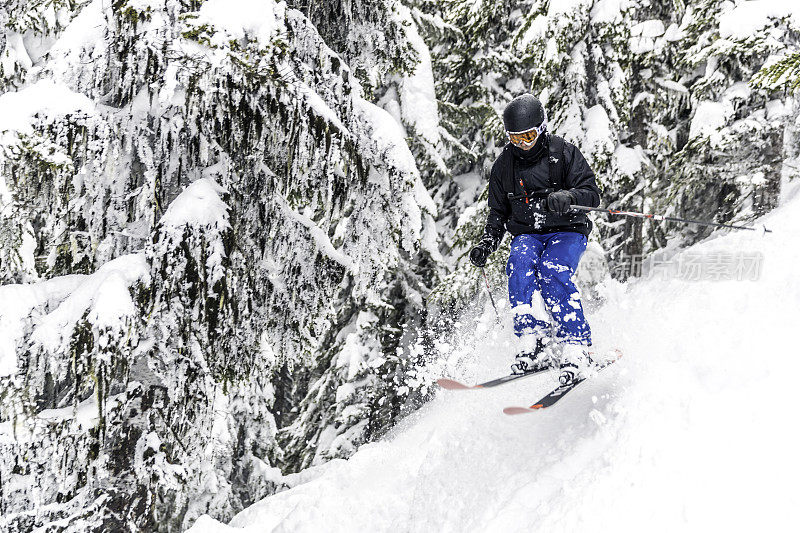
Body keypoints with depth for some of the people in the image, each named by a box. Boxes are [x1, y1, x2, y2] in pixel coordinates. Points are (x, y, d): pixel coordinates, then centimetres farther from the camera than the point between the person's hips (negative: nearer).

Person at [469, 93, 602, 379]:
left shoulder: (564, 152, -4)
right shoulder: (504, 165, 8)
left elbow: (592, 193, -10)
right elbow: (498, 212, 17)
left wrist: (567, 197, -32)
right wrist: (487, 243, 0)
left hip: (567, 231, -3)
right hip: (526, 235, 3)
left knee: (552, 272, -33)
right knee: (519, 265, -31)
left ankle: (576, 348, -32)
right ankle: (535, 342, -36)